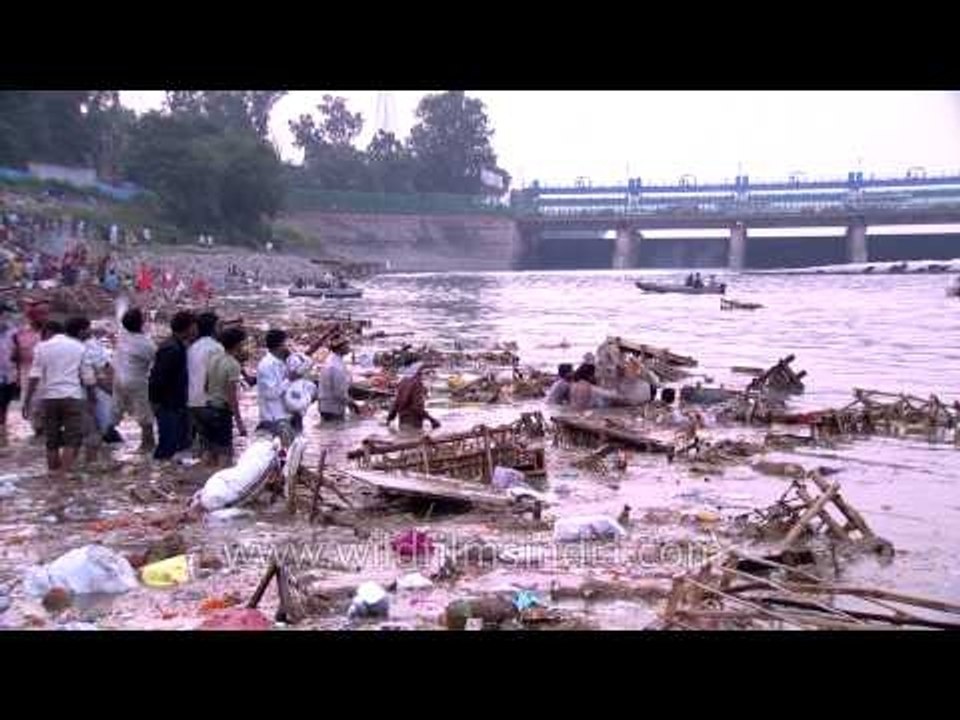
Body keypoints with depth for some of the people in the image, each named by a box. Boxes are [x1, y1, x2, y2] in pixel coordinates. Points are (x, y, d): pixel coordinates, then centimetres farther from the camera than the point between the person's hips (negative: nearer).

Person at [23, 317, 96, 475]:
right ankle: (65, 472, -14)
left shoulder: (42, 347, 6)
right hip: (73, 397, -2)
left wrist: (27, 401, -1)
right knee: (72, 440, -2)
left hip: (49, 397, 2)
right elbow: (87, 377, 4)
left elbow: (35, 376, -2)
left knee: (52, 441, 12)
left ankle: (53, 473, 16)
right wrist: (91, 396, 15)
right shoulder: (80, 347, 5)